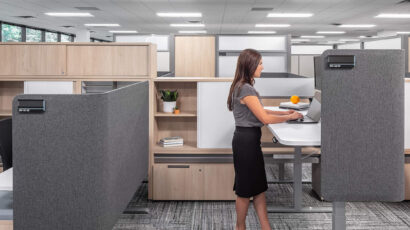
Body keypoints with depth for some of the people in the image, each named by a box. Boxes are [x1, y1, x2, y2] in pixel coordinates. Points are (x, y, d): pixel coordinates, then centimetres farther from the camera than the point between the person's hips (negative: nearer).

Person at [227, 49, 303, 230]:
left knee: (259, 186, 13)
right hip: (246, 140, -10)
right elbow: (265, 118, -21)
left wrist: (284, 112, 12)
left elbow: (259, 111, 18)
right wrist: (290, 117, -9)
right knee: (246, 189, 4)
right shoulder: (246, 89, -20)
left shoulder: (243, 86, 11)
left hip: (249, 139, 10)